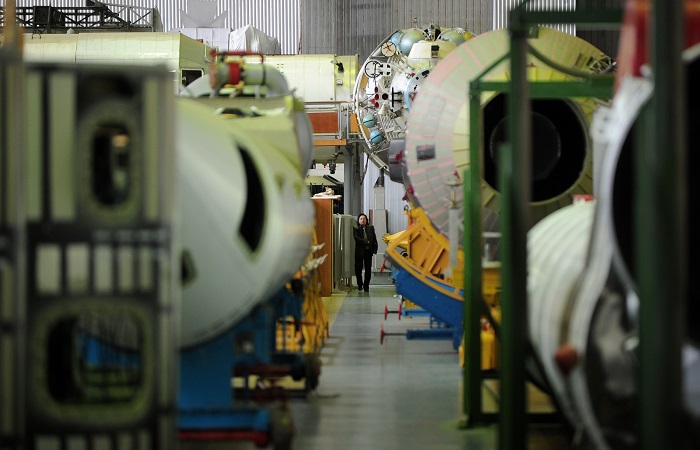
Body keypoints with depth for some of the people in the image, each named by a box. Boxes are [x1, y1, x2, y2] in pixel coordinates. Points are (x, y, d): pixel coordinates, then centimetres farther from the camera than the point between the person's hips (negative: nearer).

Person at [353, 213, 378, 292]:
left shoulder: (371, 228, 10)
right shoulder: (356, 228, 1)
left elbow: (374, 238, 9)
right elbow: (356, 237, -12)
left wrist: (375, 249, 0)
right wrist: (366, 242, -14)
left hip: (368, 251, 2)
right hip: (359, 251, -2)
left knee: (368, 269, 0)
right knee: (358, 268, 1)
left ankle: (366, 286, 7)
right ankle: (360, 285, 19)